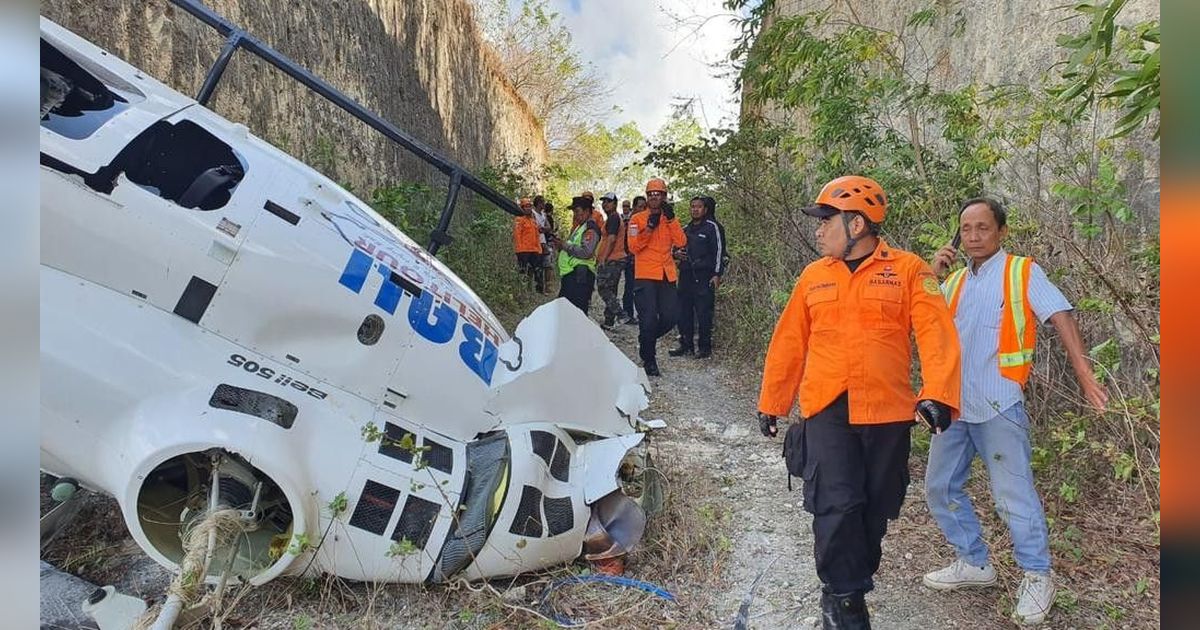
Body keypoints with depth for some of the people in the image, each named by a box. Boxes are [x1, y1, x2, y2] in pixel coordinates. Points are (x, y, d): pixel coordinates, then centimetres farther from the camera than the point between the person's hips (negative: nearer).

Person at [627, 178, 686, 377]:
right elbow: (633, 247, -9)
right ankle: (648, 361, 10)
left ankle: (647, 339, 29)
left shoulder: (670, 219, 12)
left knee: (671, 316, 2)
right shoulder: (637, 219, 2)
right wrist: (649, 227, -17)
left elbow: (681, 243, -4)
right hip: (645, 277, -4)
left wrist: (671, 219, -12)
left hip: (667, 276, 4)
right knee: (648, 319, -4)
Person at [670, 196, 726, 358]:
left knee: (704, 313, -5)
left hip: (704, 276, -6)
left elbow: (719, 251, -5)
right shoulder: (686, 229, 19)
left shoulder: (712, 227, -1)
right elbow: (678, 247, 31)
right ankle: (686, 345, 17)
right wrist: (678, 253, 6)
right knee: (684, 312, 7)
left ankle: (705, 347, 3)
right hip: (686, 275, 7)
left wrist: (717, 274, -12)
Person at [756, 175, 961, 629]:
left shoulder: (907, 270, -1)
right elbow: (788, 344, 11)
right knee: (836, 506, -7)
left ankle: (848, 587, 33)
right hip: (827, 411, 1)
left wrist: (937, 394, -23)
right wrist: (771, 402, 14)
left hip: (887, 413, -1)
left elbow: (936, 334, -10)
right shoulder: (813, 276, 8)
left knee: (874, 509, 11)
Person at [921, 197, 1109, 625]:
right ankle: (974, 563, 26)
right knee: (940, 486, 11)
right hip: (953, 403, 6)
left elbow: (1061, 317, -9)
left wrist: (1083, 372, -21)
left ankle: (1037, 577, 16)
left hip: (998, 404, -6)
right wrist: (932, 276, -4)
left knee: (1013, 493, -3)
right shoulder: (955, 280, 12)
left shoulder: (1022, 272, -2)